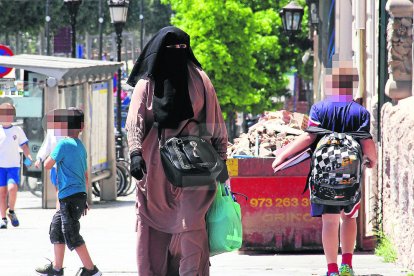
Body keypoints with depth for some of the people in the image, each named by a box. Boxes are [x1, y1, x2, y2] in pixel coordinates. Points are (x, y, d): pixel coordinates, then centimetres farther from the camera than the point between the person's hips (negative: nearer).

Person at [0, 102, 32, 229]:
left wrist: (29, 157, -6)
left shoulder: (17, 130, 8)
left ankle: (11, 211, 2)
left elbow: (24, 146, 10)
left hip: (13, 166, -1)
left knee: (12, 188, -19)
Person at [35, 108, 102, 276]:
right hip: (80, 195, 9)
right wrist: (84, 200, 26)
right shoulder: (81, 147, 14)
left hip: (69, 196, -9)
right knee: (56, 228, 19)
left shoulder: (64, 144, -12)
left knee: (71, 235, -7)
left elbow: (47, 165, -9)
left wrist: (52, 155, 11)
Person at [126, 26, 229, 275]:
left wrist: (221, 159, 4)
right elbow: (135, 121, -4)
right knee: (155, 227, 2)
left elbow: (216, 124, 10)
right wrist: (135, 152, -20)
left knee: (190, 222, -13)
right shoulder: (146, 83, 7)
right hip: (156, 168, 1)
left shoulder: (198, 80, 8)